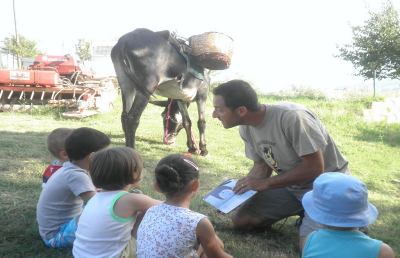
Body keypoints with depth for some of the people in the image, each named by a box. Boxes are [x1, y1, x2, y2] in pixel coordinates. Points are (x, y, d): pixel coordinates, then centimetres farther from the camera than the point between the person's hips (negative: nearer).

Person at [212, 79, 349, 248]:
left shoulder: (292, 117, -32)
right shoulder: (246, 128, -7)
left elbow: (315, 168, -27)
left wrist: (265, 183, -24)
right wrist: (238, 191, -11)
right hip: (289, 182, 7)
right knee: (240, 221, -1)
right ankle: (305, 211, 14)